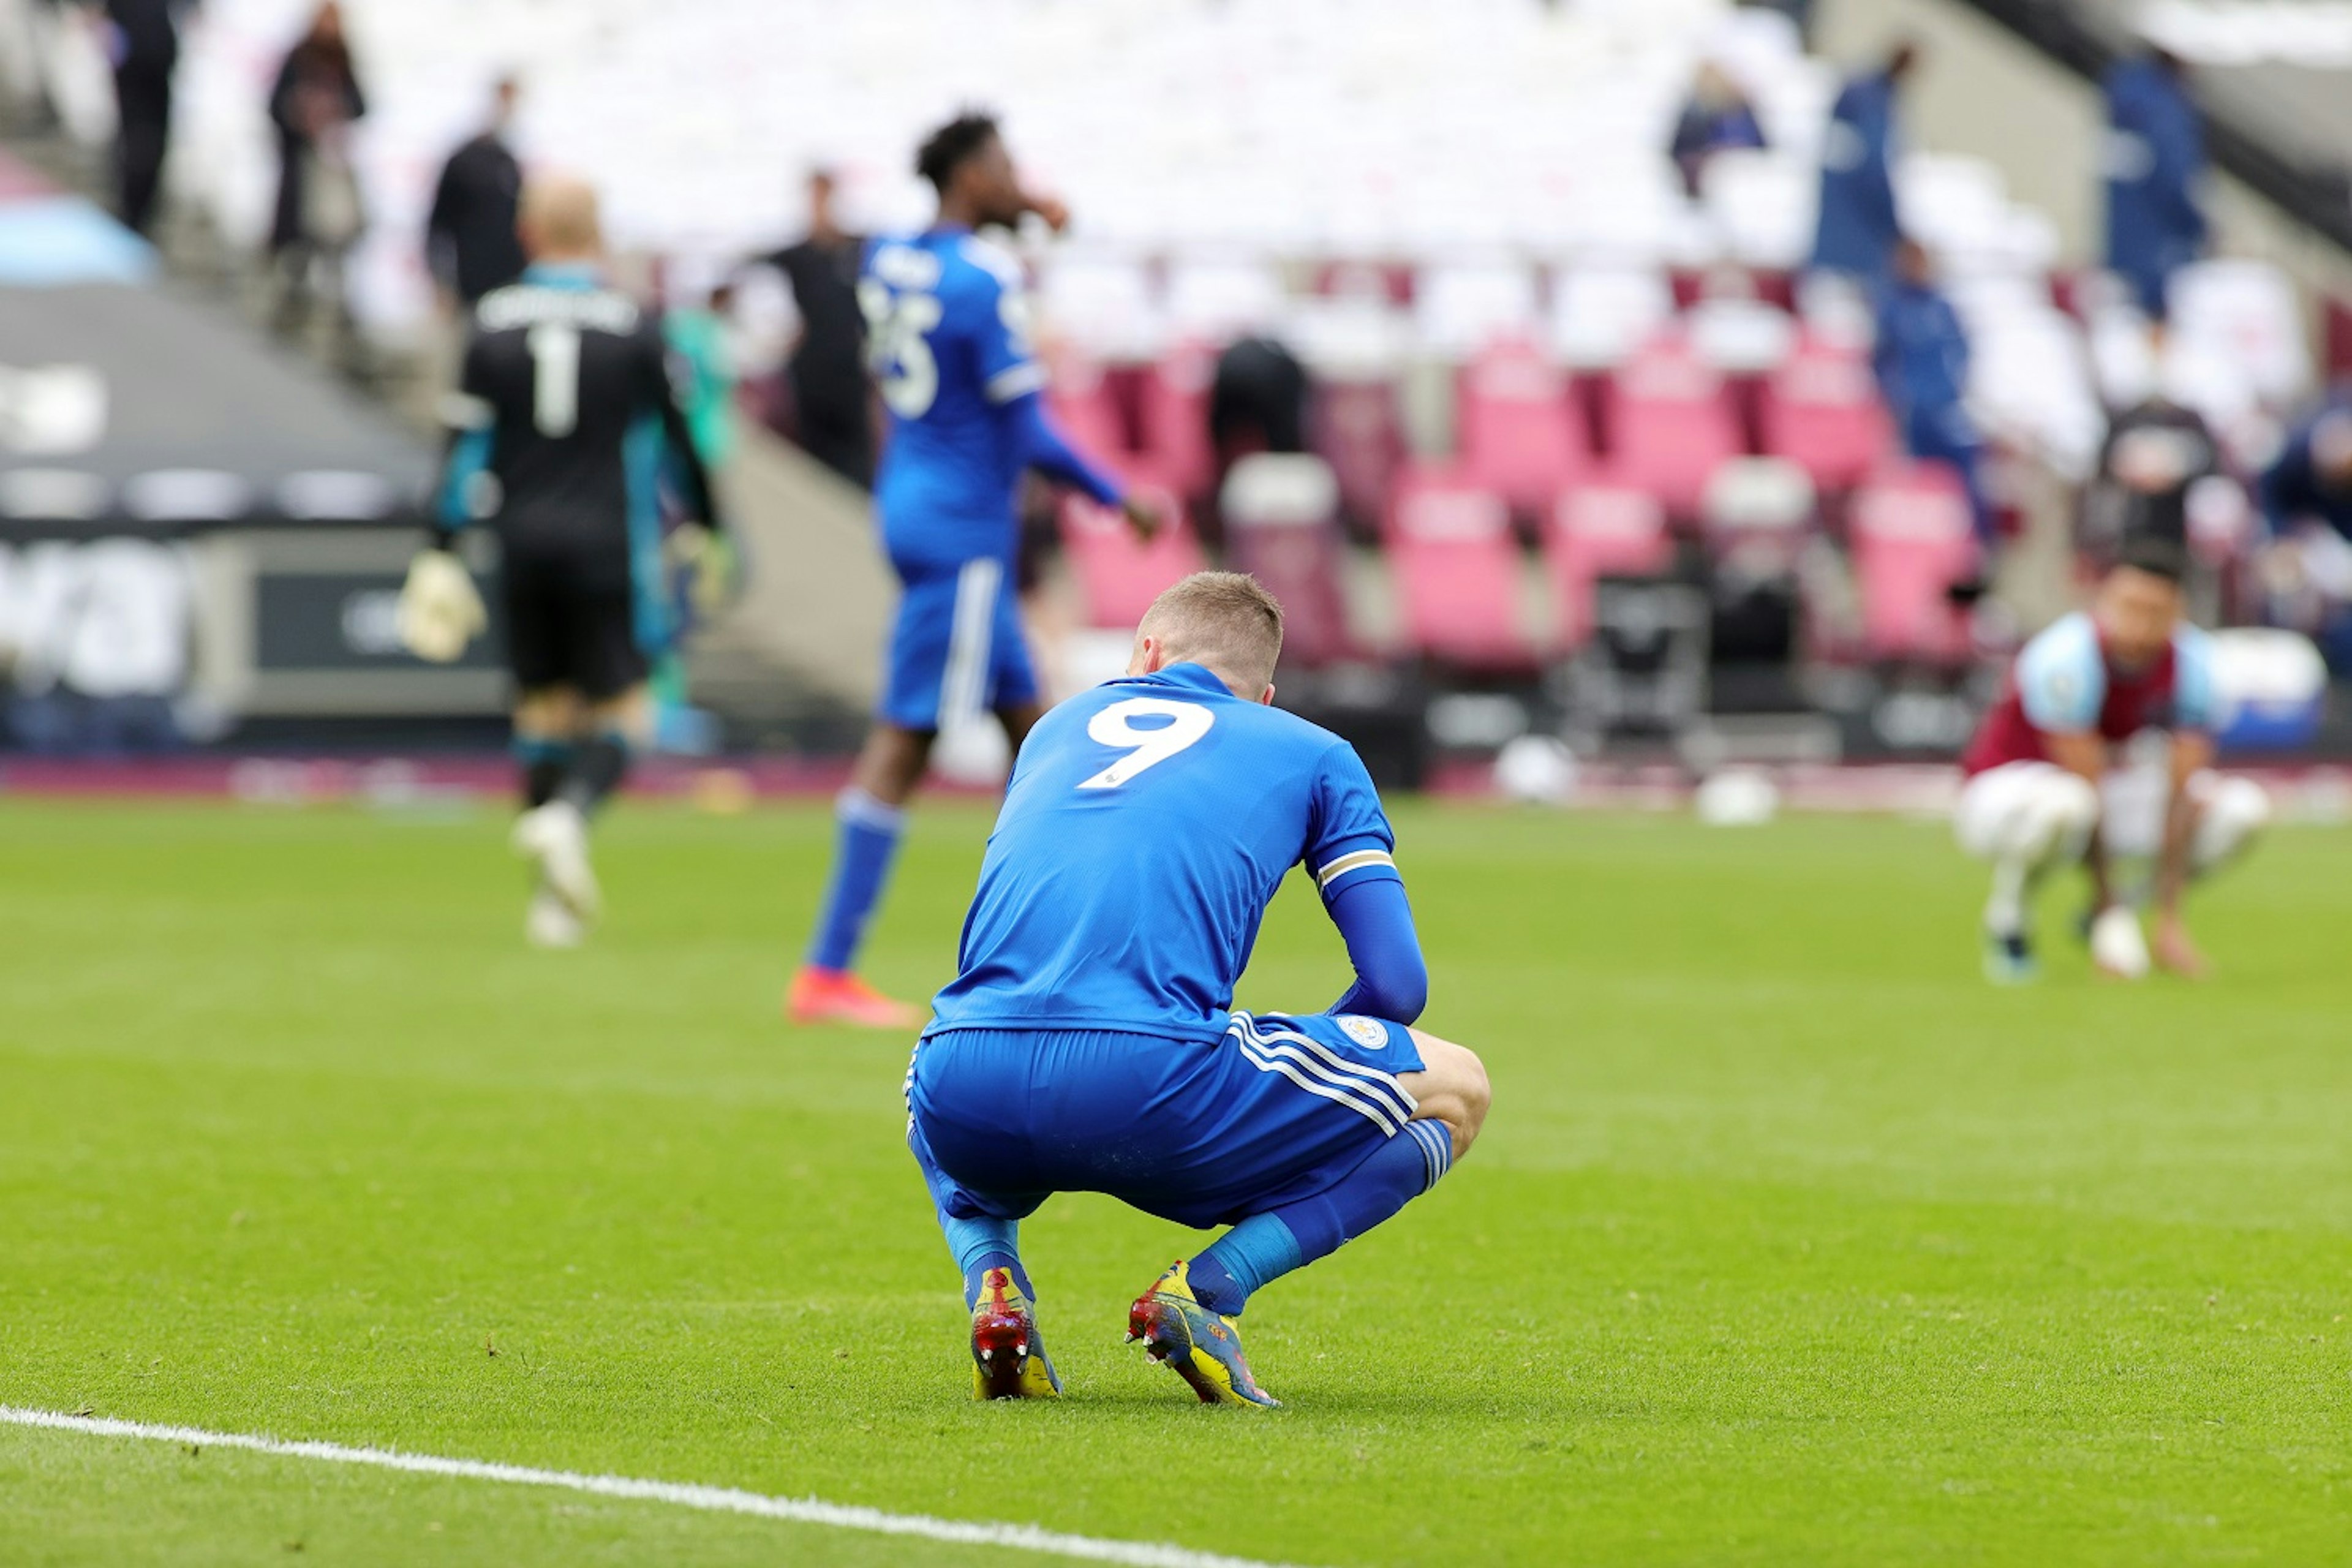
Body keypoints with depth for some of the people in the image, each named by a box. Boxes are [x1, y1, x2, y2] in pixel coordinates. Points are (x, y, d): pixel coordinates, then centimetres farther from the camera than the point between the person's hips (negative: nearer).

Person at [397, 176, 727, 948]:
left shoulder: (494, 321, 1)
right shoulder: (632, 326, -4)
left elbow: (467, 442, 1)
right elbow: (672, 437, 3)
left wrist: (443, 548, 6)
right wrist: (703, 526, 16)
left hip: (523, 539, 3)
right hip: (606, 542, -3)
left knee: (543, 712, 13)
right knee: (618, 715, 2)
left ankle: (555, 900, 11)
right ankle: (570, 815, -29)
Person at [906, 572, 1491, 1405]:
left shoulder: (1062, 723, 31)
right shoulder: (1315, 755, 21)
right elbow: (1395, 985, 14)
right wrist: (1295, 1072, 35)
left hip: (969, 1099, 4)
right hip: (1152, 1083, -4)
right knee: (1453, 1093, 18)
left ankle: (991, 1281, 10)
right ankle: (1207, 1288, -2)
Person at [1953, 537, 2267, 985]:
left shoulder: (2192, 661, -14)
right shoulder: (2065, 658, -29)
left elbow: (2181, 794, -17)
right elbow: (2086, 789, -29)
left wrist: (2169, 922, -23)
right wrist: (2111, 910, -28)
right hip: (2003, 792, -6)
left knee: (2244, 807, -15)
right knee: (2062, 803, -42)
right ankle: (2006, 922, -12)